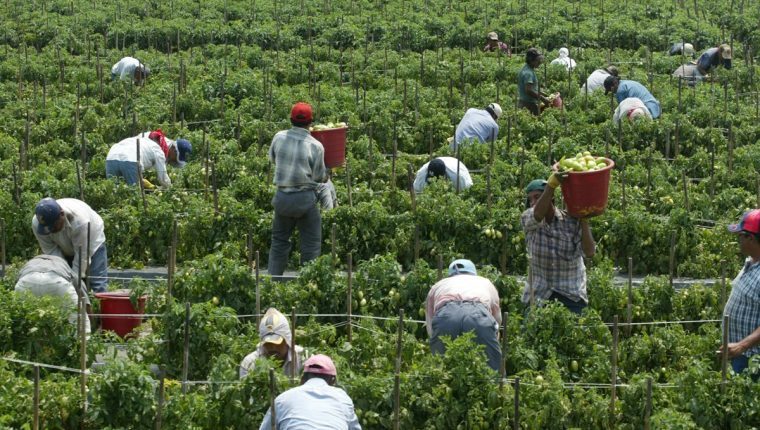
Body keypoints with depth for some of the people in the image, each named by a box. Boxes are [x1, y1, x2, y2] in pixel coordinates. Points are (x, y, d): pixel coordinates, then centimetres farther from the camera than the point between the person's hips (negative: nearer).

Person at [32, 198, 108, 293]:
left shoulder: (79, 220, -41)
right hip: (64, 249, 4)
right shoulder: (36, 223, -28)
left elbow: (82, 256, -34)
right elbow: (50, 252, -22)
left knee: (98, 287, -15)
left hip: (91, 243, -4)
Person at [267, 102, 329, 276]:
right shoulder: (315, 146, -12)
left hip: (282, 196, 4)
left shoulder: (279, 137, -4)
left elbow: (272, 158, 15)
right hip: (305, 198, -4)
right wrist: (327, 174, 18)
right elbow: (320, 177, -4)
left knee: (279, 240, 17)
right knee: (311, 244, 6)